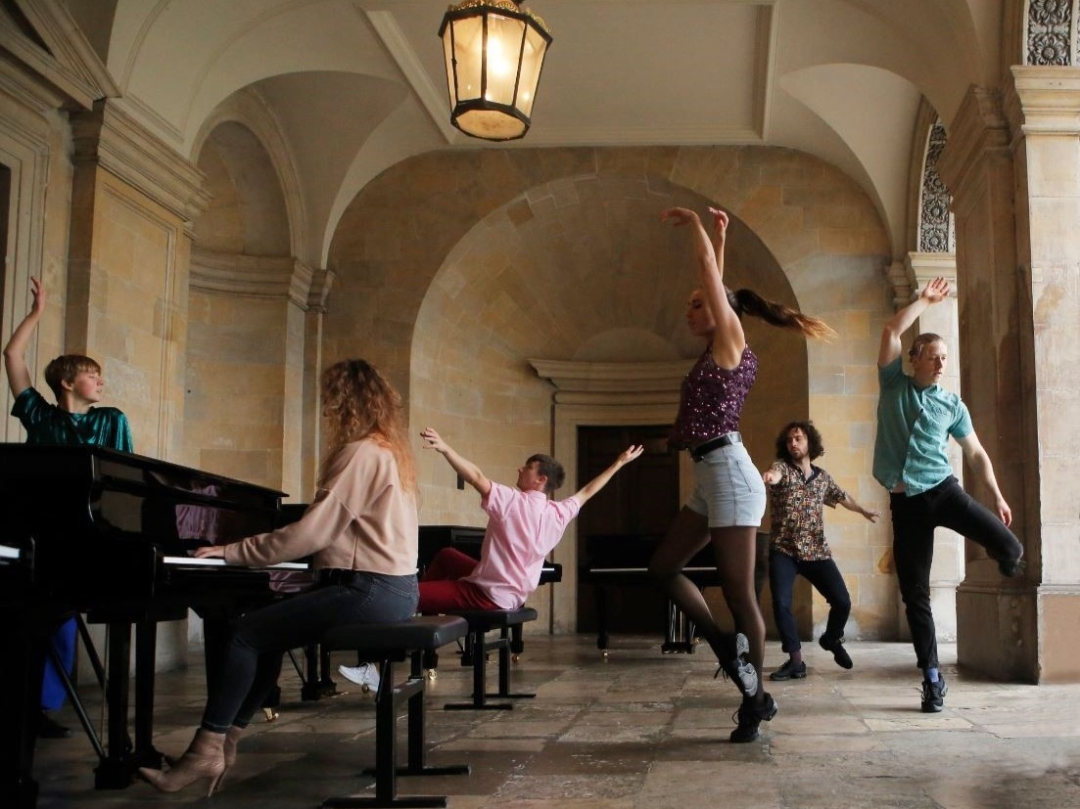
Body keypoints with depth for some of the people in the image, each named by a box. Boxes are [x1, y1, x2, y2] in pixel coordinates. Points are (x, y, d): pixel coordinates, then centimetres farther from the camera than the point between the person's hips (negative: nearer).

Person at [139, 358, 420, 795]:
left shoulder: (362, 453, -14)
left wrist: (233, 551, -10)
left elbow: (310, 533, -18)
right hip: (388, 586, 10)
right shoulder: (387, 451, 17)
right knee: (267, 631, 14)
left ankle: (208, 750, -2)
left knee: (247, 633, -8)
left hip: (370, 590, -10)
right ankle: (224, 741, 15)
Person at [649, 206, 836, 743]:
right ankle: (727, 647, 13)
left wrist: (692, 222, 5)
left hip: (729, 472, -10)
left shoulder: (731, 340, -3)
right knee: (663, 566, 10)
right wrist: (719, 232, 31)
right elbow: (715, 282, 28)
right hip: (710, 478, 10)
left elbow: (709, 272, -5)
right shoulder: (716, 351, 18)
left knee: (737, 590, -6)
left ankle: (754, 702, 1)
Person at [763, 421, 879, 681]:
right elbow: (775, 474, -29)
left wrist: (864, 511, 47)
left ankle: (831, 639, 29)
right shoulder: (782, 467, -3)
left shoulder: (823, 477, 11)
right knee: (781, 604, -17)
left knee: (842, 602, -4)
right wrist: (769, 476, -55)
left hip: (817, 551, 3)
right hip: (784, 551, -3)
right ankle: (796, 661, -4)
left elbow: (841, 496, 32)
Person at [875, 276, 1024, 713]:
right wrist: (924, 300, 2)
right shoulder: (893, 385, 7)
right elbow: (891, 330, -4)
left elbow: (975, 453, 13)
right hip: (905, 501, 0)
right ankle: (932, 677, 8)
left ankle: (1007, 563, 20)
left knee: (1009, 546, -20)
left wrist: (997, 496, 5)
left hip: (944, 490, 0)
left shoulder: (952, 404, 9)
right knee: (914, 593, -1)